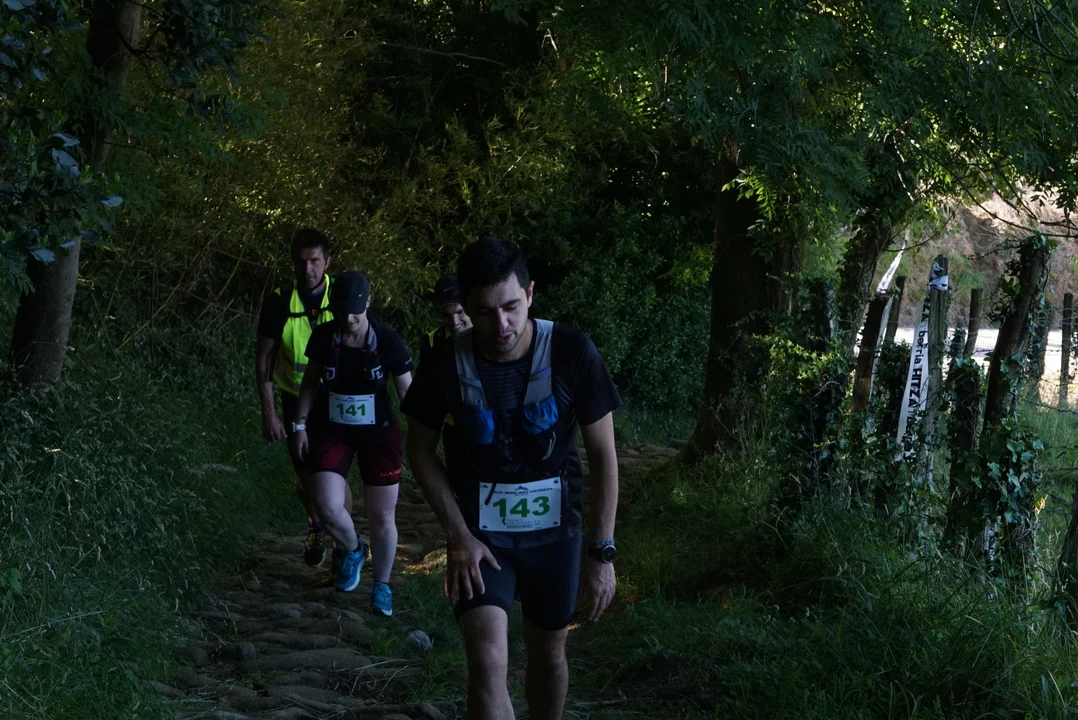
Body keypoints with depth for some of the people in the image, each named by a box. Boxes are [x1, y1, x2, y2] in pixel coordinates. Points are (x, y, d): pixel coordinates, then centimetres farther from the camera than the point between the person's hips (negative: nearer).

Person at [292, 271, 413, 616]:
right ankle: (353, 550, 24)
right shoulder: (323, 336, -9)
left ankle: (382, 586, 25)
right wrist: (301, 425, 2)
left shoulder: (387, 341, -16)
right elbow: (311, 381, 5)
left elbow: (407, 391, -9)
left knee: (382, 515, 4)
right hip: (332, 431, 2)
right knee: (328, 507, -11)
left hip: (378, 433, -1)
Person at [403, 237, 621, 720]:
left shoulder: (572, 354, -18)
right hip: (480, 534, -1)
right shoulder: (446, 367, -16)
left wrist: (603, 550, -10)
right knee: (488, 662, -17)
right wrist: (459, 535, -9)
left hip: (554, 531, 1)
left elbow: (603, 454, -9)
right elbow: (421, 451, -1)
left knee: (548, 654, 18)